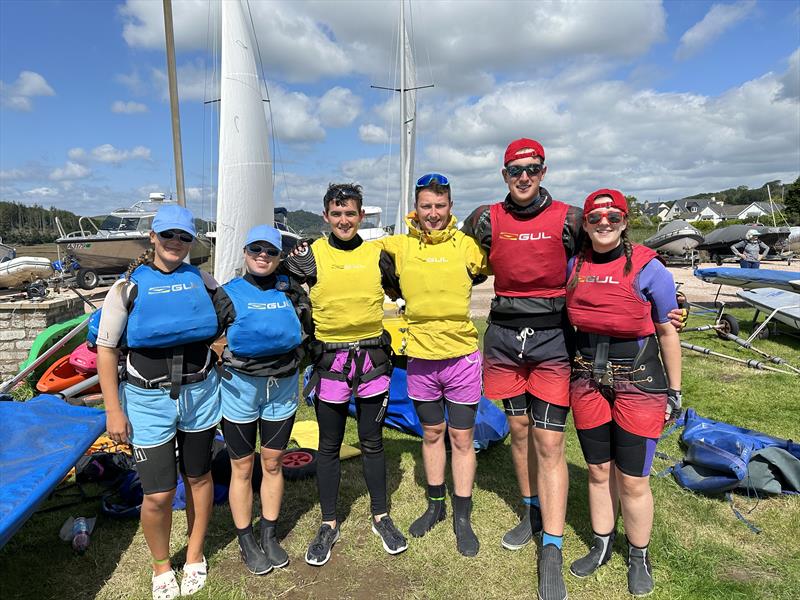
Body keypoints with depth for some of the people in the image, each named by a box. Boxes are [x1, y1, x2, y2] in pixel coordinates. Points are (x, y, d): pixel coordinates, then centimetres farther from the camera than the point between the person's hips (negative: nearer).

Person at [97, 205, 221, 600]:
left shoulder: (202, 281, 3)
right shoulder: (129, 286, -5)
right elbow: (105, 349, -4)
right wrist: (113, 411, -7)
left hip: (199, 395, 3)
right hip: (149, 401, -2)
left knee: (198, 478, 15)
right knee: (158, 495, 1)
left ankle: (194, 557, 38)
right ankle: (161, 566, 30)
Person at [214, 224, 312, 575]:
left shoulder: (291, 293, 1)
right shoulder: (228, 295, -6)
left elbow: (308, 333, 11)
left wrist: (292, 361, 1)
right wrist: (225, 366, -10)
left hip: (282, 388, 2)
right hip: (240, 389, -2)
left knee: (273, 463, 14)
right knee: (243, 468, 11)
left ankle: (269, 536, 33)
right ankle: (246, 542, 29)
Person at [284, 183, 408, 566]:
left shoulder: (377, 255, 2)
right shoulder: (311, 257, -3)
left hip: (372, 359, 1)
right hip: (330, 361, -1)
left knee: (372, 442, 13)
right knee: (329, 446, 10)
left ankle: (381, 518, 30)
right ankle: (329, 525, 27)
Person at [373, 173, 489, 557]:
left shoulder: (467, 245, -4)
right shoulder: (399, 246, -1)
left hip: (462, 356, -2)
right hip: (420, 358, 2)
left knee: (461, 439, 8)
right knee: (431, 433, 18)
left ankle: (462, 519, 25)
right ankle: (435, 505, 37)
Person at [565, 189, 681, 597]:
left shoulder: (648, 268, -9)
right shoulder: (573, 265, 1)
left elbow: (668, 333, -2)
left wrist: (674, 391, 1)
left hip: (638, 384, -3)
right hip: (588, 382, 3)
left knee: (633, 481, 6)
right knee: (598, 471, 16)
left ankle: (639, 558, 31)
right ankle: (601, 547, 36)